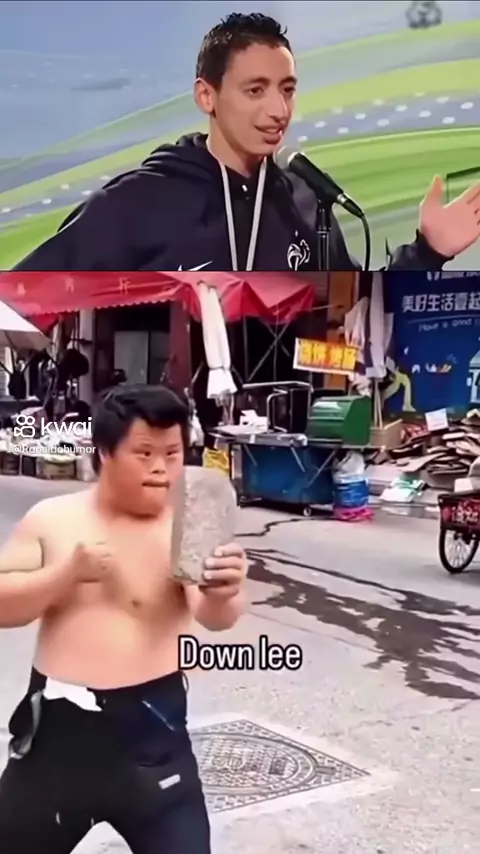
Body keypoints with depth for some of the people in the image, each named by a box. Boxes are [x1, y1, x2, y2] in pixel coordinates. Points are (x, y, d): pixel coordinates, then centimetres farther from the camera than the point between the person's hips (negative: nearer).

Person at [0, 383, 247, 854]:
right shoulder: (52, 518, 0)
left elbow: (214, 617, -23)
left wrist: (224, 594, -46)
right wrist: (67, 572, -17)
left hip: (150, 728, -3)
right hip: (57, 725, 3)